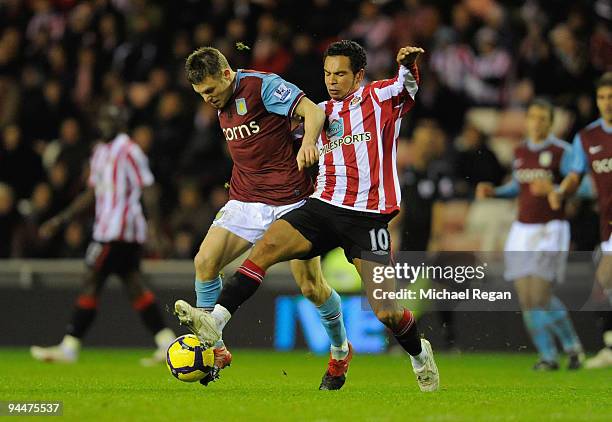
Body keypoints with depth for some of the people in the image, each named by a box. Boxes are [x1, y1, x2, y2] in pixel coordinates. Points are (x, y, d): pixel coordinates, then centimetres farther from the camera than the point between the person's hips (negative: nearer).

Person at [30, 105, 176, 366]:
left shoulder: (128, 151, -10)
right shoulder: (100, 152, 18)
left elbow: (147, 189, -13)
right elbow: (92, 194, 25)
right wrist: (60, 220, 23)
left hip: (118, 230, -9)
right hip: (106, 227, 9)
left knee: (91, 283, -8)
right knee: (134, 287, 8)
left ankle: (69, 347, -6)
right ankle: (168, 343, 8)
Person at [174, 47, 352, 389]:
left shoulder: (262, 85, -13)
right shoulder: (222, 104, 11)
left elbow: (313, 111, -22)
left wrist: (307, 144, -40)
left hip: (290, 200, -6)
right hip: (245, 201, 6)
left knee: (312, 286, -2)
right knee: (205, 261, -14)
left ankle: (340, 351, 24)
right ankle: (213, 349, -4)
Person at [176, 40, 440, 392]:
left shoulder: (381, 98, 3)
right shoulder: (322, 112, 17)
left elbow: (408, 85, -18)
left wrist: (409, 64, -39)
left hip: (369, 217, -4)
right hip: (324, 206, 4)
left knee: (386, 313, -8)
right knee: (266, 246, -22)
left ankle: (419, 354, 24)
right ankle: (215, 321, -30)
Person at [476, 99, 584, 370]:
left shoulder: (562, 152, -8)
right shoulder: (520, 152, 11)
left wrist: (552, 189, -26)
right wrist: (493, 192, 9)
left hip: (550, 230, -6)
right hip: (523, 230, 6)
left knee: (541, 296, -13)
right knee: (526, 300, -2)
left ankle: (572, 345, 7)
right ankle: (548, 356, 9)